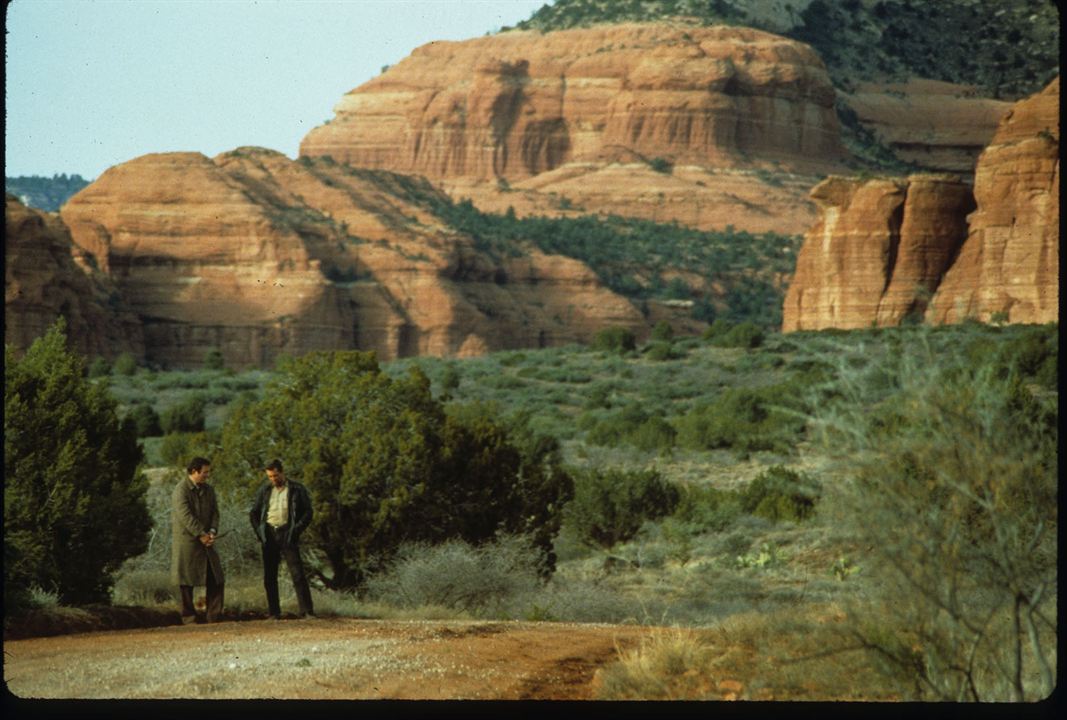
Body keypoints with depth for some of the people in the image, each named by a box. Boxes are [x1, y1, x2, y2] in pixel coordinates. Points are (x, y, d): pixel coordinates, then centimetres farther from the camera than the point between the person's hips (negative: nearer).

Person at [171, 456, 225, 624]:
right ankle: (189, 618, 5)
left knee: (216, 581, 1)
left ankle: (214, 617, 5)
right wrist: (201, 535, -21)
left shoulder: (208, 490, 14)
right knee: (186, 583, -1)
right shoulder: (181, 490, -10)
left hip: (205, 542, 7)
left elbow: (214, 512, 9)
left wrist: (212, 532, -9)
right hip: (186, 542, -7)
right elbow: (186, 516, -18)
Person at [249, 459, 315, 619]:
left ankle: (307, 611, -12)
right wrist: (259, 531, 2)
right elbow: (254, 513, 18)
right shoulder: (264, 491, 12)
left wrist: (296, 530, -11)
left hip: (287, 534, -4)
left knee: (297, 574, -10)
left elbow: (307, 513, 1)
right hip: (269, 536, 4)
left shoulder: (297, 490, 2)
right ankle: (274, 613, 9)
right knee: (269, 576, 4)